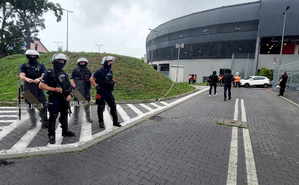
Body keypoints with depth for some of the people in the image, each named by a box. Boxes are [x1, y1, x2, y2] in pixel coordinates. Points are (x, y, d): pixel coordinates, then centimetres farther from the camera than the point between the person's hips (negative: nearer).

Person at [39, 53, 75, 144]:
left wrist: (69, 95, 0)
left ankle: (65, 131, 31)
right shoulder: (49, 73, -7)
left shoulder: (64, 74, 11)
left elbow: (68, 86, 15)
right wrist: (54, 89, -18)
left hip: (64, 99, 6)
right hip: (54, 99, -6)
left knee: (64, 116, 16)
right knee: (53, 117, -1)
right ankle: (51, 136, 11)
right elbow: (41, 85, -12)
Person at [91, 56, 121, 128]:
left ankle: (115, 121, 17)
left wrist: (112, 83, 11)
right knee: (101, 108, 6)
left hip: (109, 92, 6)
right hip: (101, 92, -6)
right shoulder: (100, 71, -11)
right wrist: (96, 86, -13)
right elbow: (92, 79, -8)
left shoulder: (110, 71, 10)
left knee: (113, 106, 6)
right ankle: (101, 123, 19)